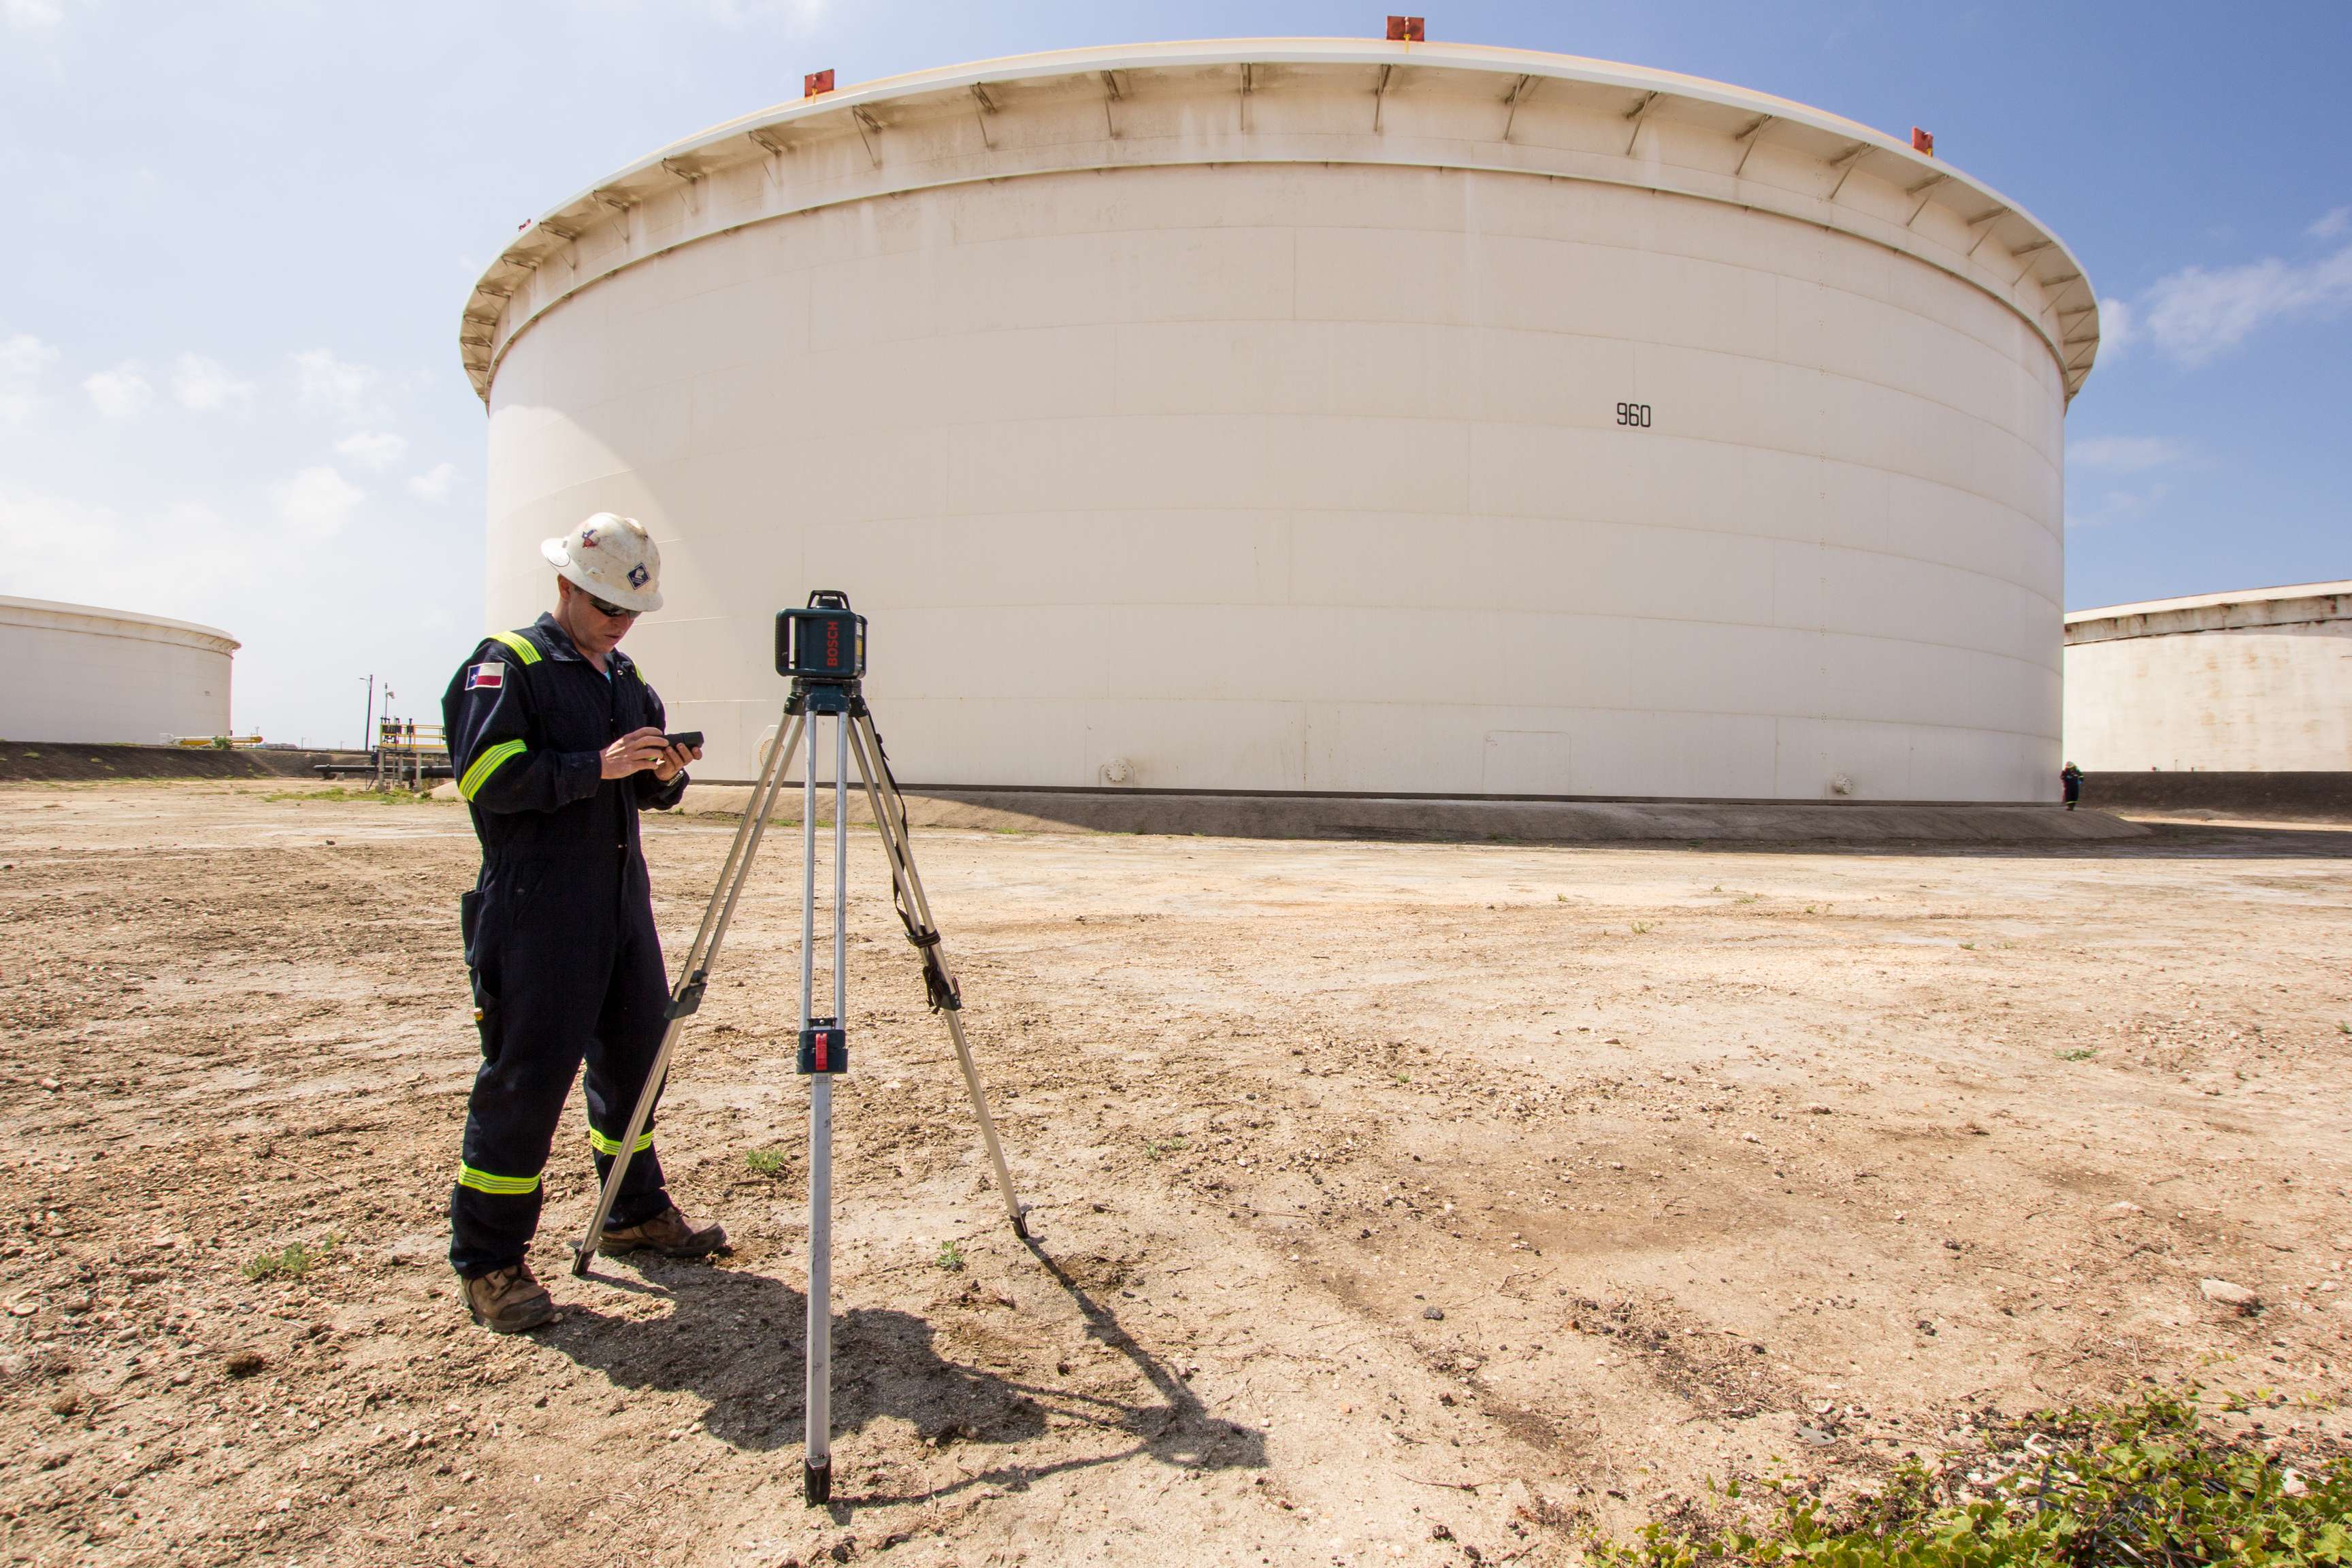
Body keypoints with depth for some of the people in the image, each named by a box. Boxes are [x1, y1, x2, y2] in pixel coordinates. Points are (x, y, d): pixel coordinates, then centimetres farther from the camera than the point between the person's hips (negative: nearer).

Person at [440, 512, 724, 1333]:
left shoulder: (625, 677, 17)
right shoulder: (505, 664, -6)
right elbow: (486, 775, -18)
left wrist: (664, 775, -3)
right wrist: (598, 766, -23)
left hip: (621, 900, 8)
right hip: (534, 908, -8)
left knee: (635, 1053, 14)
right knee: (527, 1077, -5)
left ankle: (637, 1212, 31)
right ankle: (487, 1260, 8)